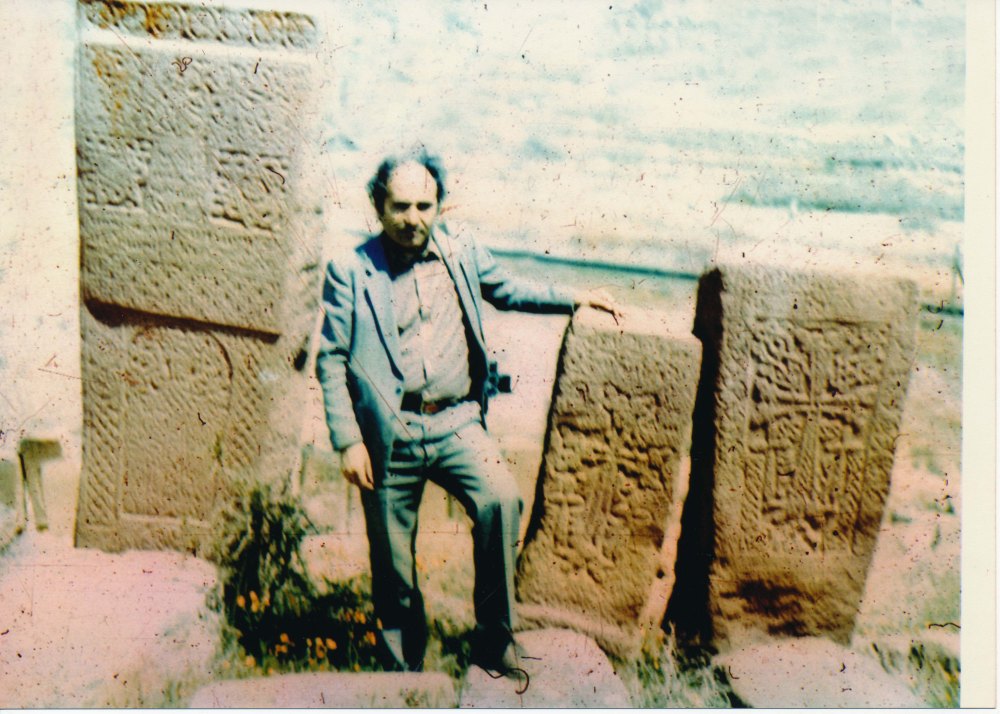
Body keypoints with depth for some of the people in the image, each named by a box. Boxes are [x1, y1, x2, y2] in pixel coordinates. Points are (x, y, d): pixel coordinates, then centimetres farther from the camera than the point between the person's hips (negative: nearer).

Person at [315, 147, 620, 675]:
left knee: (501, 499, -24)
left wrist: (575, 300, 19)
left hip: (456, 423, 2)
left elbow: (509, 291, 28)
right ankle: (403, 669, 29)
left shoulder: (462, 255, 9)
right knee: (392, 566, 5)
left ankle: (494, 639, -5)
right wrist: (348, 440, -7)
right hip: (389, 434, -1)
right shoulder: (350, 272, 0)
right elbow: (331, 361, 0)